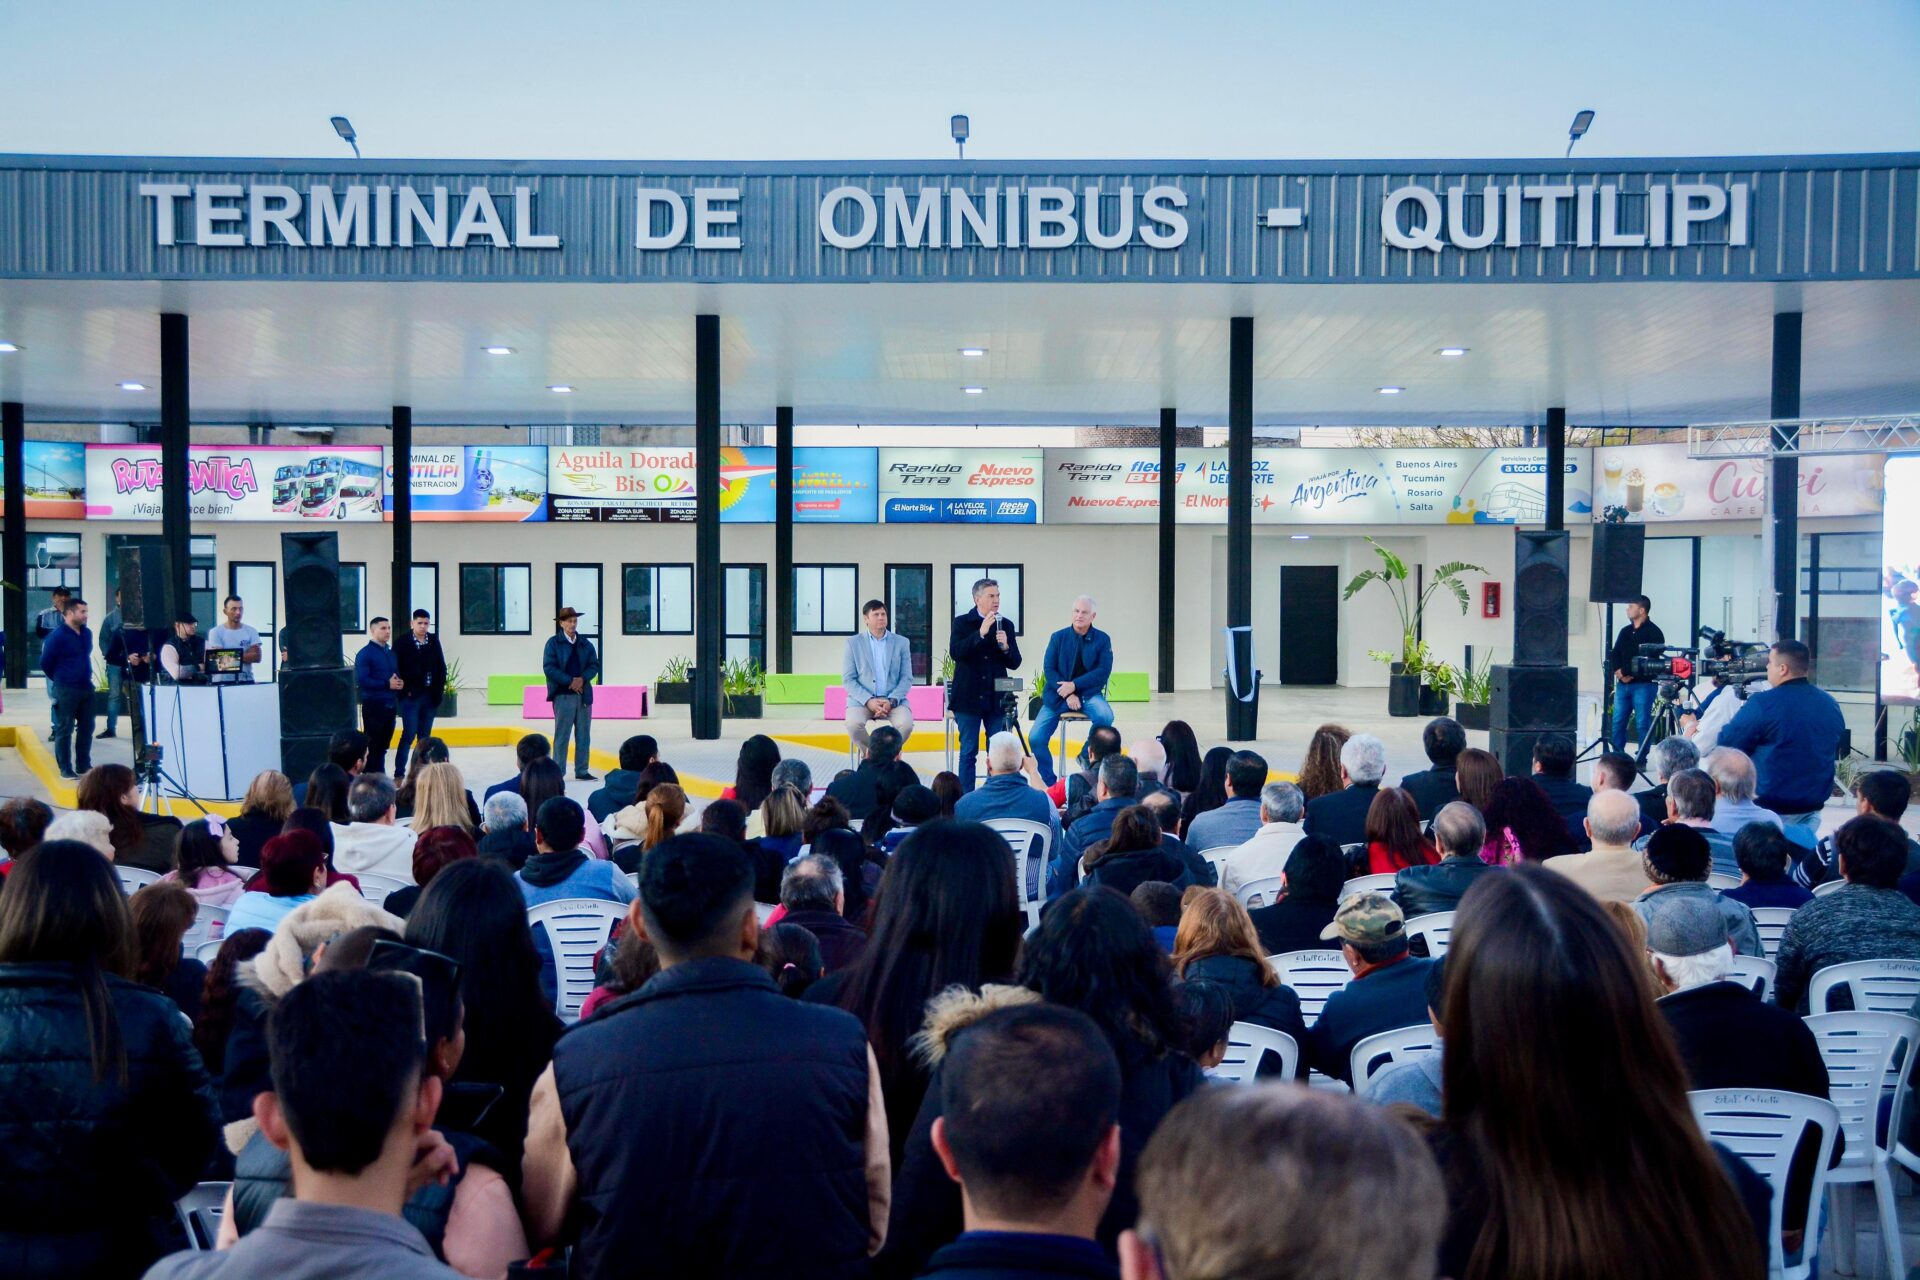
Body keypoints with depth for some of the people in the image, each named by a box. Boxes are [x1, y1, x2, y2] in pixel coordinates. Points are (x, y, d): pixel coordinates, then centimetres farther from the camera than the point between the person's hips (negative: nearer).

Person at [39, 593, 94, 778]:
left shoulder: (87, 633, 7)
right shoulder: (57, 636, -13)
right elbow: (45, 663, -6)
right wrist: (61, 679, 5)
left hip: (86, 687, 7)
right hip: (65, 690, -7)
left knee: (86, 728, 11)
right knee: (64, 730, 0)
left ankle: (83, 765, 21)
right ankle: (65, 768, 5)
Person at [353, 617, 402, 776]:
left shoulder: (391, 653, 14)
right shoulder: (365, 653, -8)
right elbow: (361, 680, -16)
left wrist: (400, 683, -1)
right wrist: (387, 684, -18)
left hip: (390, 705, 7)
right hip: (373, 705, -7)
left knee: (383, 745, 12)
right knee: (373, 746, -3)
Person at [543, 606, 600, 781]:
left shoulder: (585, 643, 11)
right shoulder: (553, 643, -1)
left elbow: (594, 665, 8)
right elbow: (549, 667, -8)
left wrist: (582, 679, -11)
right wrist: (570, 681, -14)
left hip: (584, 694, 4)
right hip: (563, 694, -4)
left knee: (583, 734, 6)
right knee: (562, 734, -1)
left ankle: (582, 770, 13)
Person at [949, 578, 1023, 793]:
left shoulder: (1006, 625, 8)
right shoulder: (962, 622, 1)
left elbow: (1015, 663, 7)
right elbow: (955, 652, -14)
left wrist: (1005, 647, -13)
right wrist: (980, 634, -22)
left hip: (996, 699, 3)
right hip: (969, 698, -2)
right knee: (968, 751, 2)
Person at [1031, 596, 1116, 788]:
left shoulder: (1102, 639, 0)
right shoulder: (1058, 637, 2)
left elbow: (1103, 672, -8)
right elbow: (1048, 669, -2)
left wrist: (1074, 685, -18)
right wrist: (1067, 694, -15)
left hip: (1089, 694, -1)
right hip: (1058, 696, 1)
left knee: (1105, 716, -32)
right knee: (1035, 738, -13)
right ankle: (1049, 784, 6)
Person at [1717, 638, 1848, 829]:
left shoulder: (1763, 704, -17)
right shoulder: (1831, 705, 5)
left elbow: (1726, 746, -8)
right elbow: (1834, 753, 19)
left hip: (1770, 808, -6)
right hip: (1813, 808, 6)